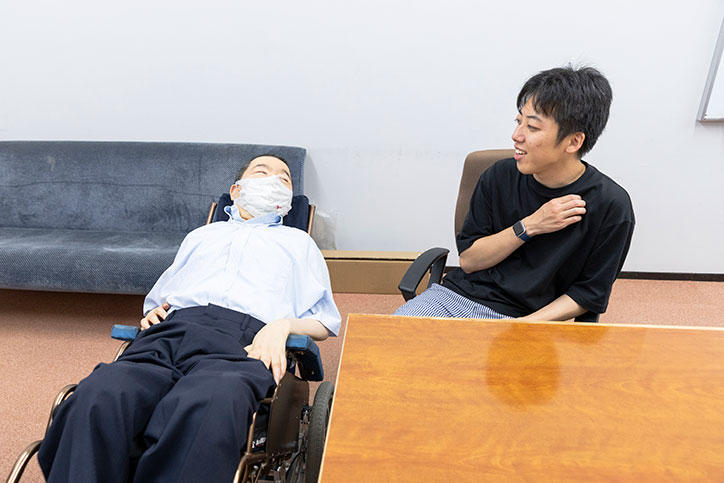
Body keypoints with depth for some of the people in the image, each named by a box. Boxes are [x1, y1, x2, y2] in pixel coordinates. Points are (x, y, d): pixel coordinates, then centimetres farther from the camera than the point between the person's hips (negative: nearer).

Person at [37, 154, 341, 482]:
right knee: (96, 399, -31)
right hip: (170, 329, 3)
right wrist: (153, 312, 11)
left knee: (208, 409, -39)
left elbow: (324, 321, 20)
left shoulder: (299, 241, 31)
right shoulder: (201, 235, 39)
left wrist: (282, 325, -3)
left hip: (244, 339, -2)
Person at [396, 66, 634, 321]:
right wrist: (529, 226, -12)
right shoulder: (501, 176, 0)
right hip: (457, 293, 2)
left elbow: (588, 294, -3)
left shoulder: (610, 204, -8)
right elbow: (468, 259, 2)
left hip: (526, 315, -1)